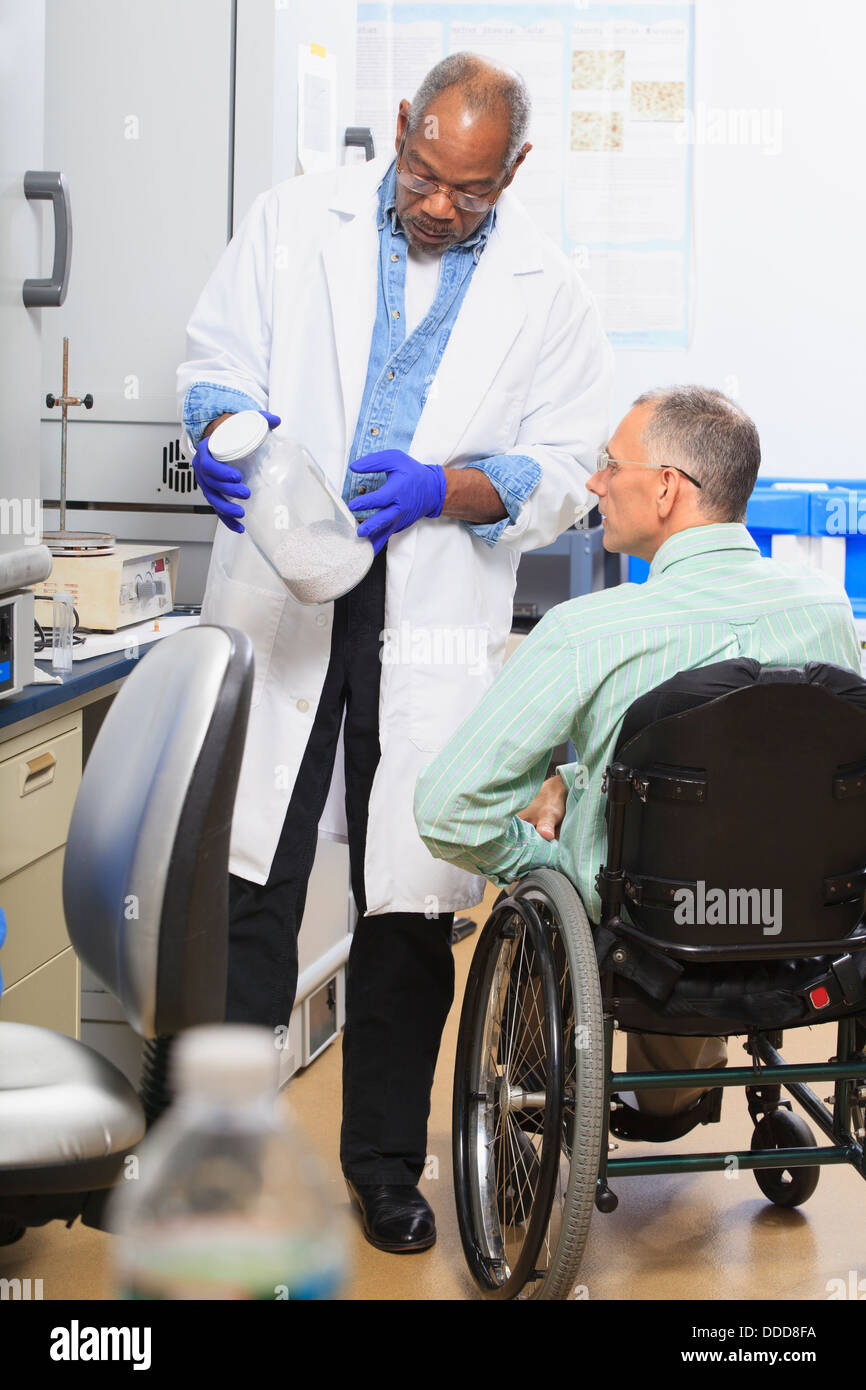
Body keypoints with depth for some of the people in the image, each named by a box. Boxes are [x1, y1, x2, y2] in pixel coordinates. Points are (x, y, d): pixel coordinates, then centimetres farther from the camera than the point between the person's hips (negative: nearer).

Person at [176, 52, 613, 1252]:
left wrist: (441, 490, -14)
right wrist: (225, 425, -15)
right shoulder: (295, 222, 5)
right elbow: (220, 357, 8)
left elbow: (561, 471, 4)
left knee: (410, 905, 6)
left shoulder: (546, 290, 5)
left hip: (435, 625, 0)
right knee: (247, 878, -2)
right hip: (279, 600, 0)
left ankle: (385, 1160, 23)